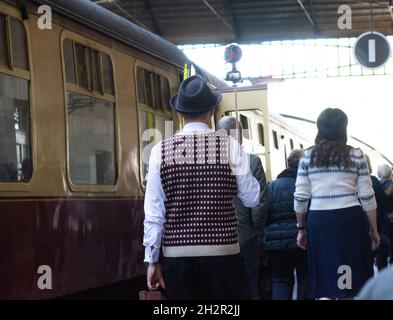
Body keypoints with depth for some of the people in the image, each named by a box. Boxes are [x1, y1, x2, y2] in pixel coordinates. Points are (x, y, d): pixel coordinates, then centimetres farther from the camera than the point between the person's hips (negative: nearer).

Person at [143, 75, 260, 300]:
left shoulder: (161, 150, -1)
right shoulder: (230, 146, -4)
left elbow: (154, 212, -2)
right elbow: (252, 198, 3)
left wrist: (152, 260, 5)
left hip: (177, 255, 1)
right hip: (223, 254, -1)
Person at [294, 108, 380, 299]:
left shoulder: (307, 155, 5)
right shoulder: (355, 155, 3)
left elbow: (300, 197, 3)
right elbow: (367, 196, 2)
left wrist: (301, 228, 14)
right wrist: (374, 229, 11)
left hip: (319, 221, 1)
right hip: (351, 220, -1)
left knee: (323, 283, 5)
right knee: (350, 282, 7)